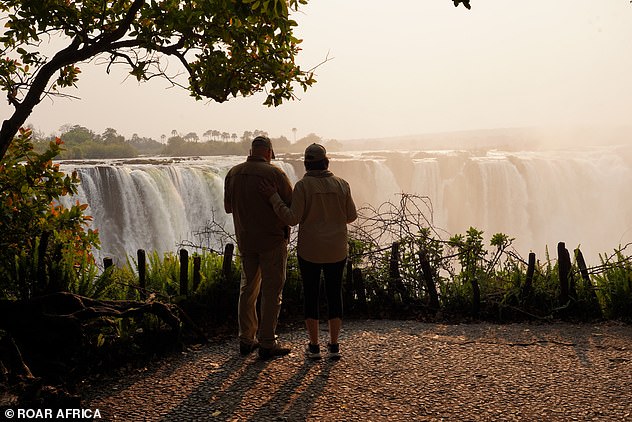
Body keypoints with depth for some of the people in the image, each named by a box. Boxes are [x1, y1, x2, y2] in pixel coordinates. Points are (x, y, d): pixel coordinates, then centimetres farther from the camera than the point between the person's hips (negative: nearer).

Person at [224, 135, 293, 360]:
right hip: (272, 240, -5)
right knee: (271, 291, 2)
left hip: (245, 240, 5)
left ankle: (246, 339, 21)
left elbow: (228, 207, 12)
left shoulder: (233, 173, 2)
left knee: (248, 288, 15)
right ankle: (267, 343, 6)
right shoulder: (274, 173, -13)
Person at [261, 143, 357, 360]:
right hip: (337, 250, 3)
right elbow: (351, 216, 5)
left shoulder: (303, 185, -10)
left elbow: (293, 219, -15)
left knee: (311, 295, 9)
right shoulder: (342, 184, 0)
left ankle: (314, 346, 14)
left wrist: (274, 198, -10)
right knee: (334, 294, 11)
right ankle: (334, 345, 15)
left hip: (310, 251, -2)